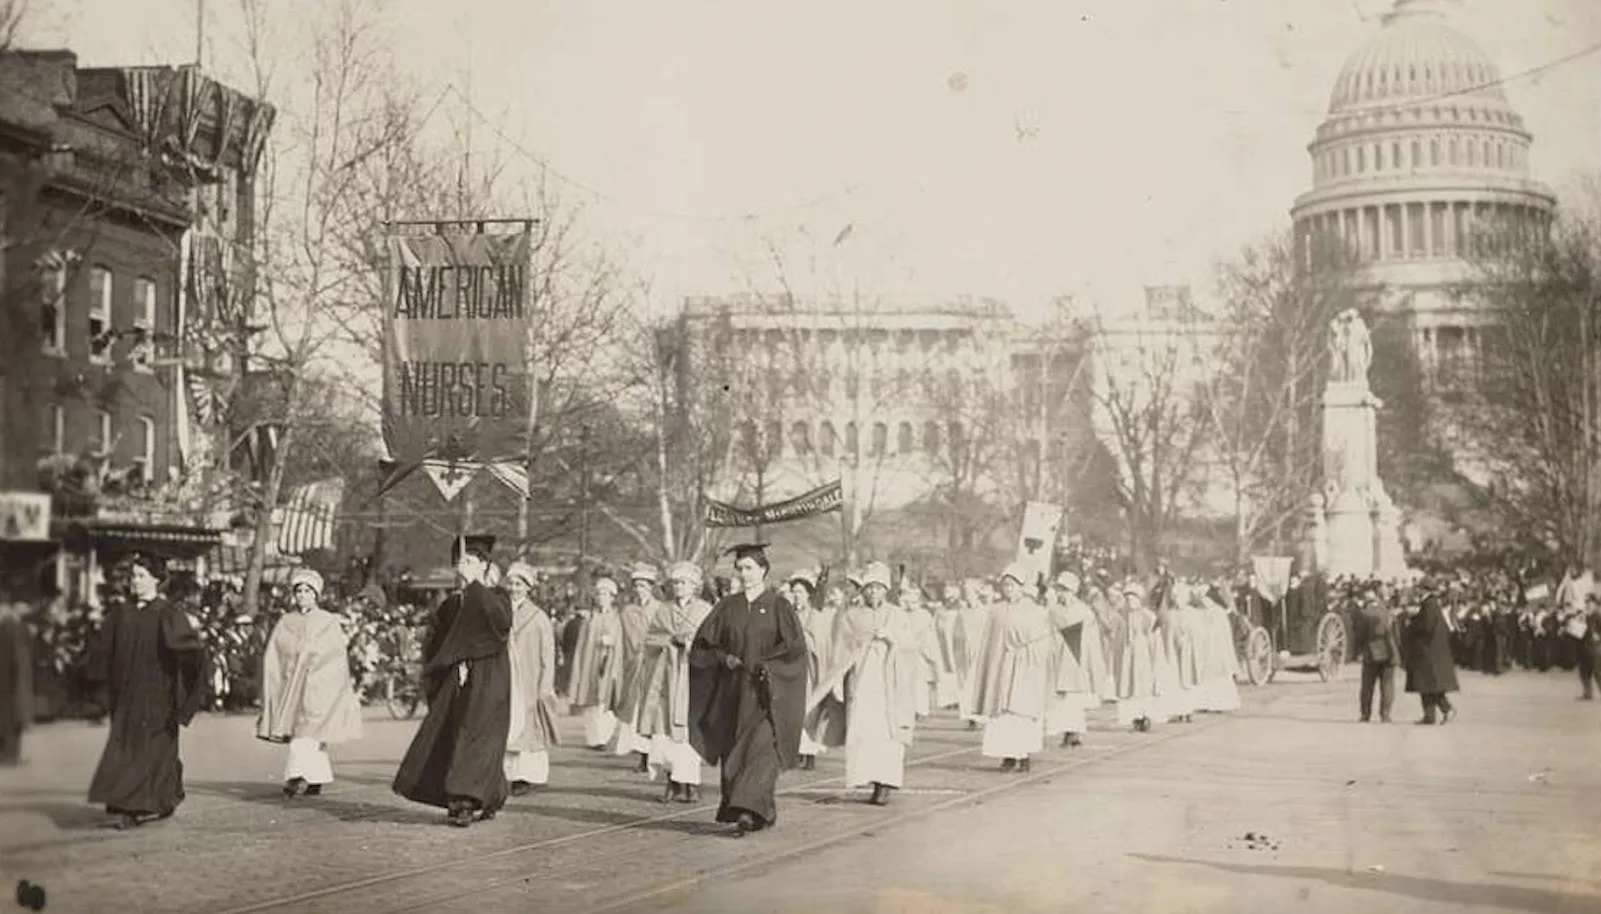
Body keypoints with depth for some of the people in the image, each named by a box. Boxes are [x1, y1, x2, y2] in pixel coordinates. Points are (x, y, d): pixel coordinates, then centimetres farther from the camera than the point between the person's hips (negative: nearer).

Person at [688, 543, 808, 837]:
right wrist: (723, 658, -10)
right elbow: (702, 645, 8)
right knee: (733, 752, 4)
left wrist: (764, 665, -16)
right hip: (732, 692, 4)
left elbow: (795, 647, -7)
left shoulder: (778, 607, 0)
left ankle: (749, 810, -23)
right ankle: (763, 812, 15)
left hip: (766, 693, -4)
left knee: (760, 748, -15)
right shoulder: (727, 607, 10)